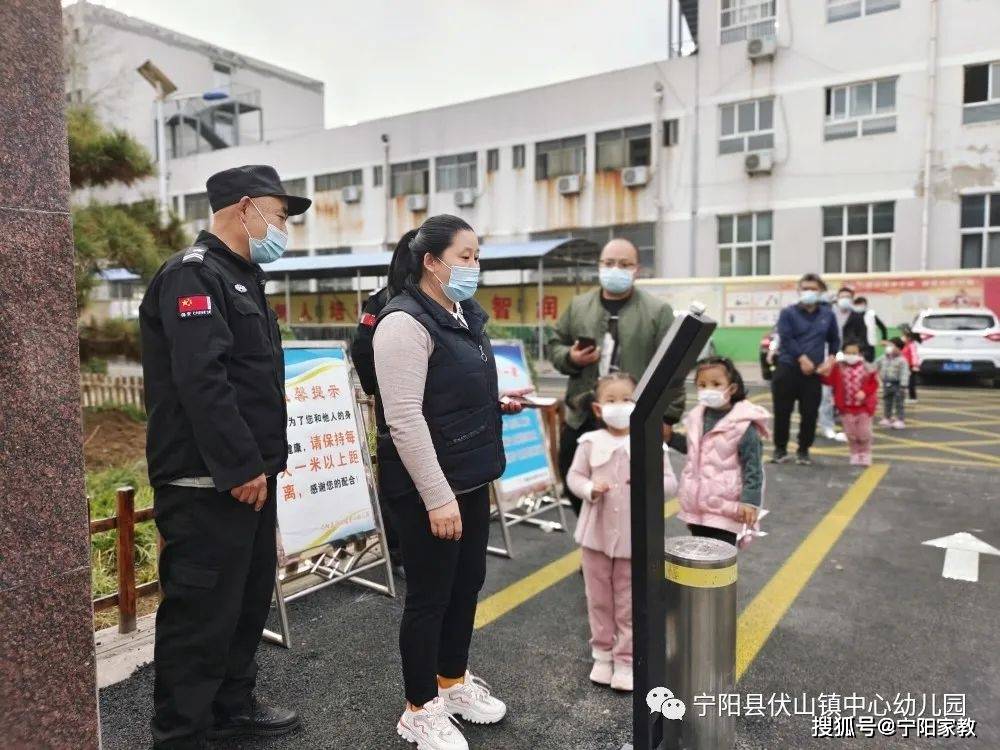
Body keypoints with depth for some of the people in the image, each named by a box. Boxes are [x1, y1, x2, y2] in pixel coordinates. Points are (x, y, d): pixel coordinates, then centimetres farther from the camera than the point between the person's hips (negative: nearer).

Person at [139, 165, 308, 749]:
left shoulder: (241, 277, 18)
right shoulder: (193, 276, -14)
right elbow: (202, 382, -25)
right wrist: (242, 467, -22)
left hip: (249, 475, 10)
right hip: (207, 484, -10)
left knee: (249, 598, 19)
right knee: (201, 611, 1)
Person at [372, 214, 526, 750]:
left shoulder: (466, 315, 10)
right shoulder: (405, 322, -19)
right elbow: (404, 418, -24)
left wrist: (496, 402, 7)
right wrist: (437, 497, -24)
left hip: (471, 481, 9)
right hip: (426, 490, -9)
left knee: (467, 583, 19)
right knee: (429, 595, 6)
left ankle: (453, 681, 40)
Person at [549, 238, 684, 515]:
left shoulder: (657, 311, -3)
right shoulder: (578, 305, 8)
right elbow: (555, 345, 14)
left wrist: (668, 416, -9)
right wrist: (570, 358, -9)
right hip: (582, 417, 4)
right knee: (574, 484, 14)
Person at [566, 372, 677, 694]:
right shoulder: (590, 442, -5)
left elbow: (670, 483, -5)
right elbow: (574, 476, 0)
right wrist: (591, 489, -20)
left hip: (634, 537, -1)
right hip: (597, 533, 1)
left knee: (629, 603, 10)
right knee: (599, 599, 14)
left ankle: (626, 661, 24)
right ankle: (603, 654, 31)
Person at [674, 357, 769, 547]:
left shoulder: (743, 425, -16)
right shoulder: (697, 418, 4)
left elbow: (753, 468, -15)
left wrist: (750, 502, -22)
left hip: (725, 509, -6)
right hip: (696, 507, 7)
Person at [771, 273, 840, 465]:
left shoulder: (827, 314, 10)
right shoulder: (788, 313, 0)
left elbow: (834, 340, 20)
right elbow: (786, 339, -9)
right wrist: (802, 358, -17)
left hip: (813, 372, 2)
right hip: (787, 369, -2)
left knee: (810, 413, 3)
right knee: (782, 411, 1)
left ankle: (803, 450, 19)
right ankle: (780, 449, 16)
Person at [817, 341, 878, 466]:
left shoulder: (867, 368, -5)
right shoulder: (838, 368, -5)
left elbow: (873, 384, -4)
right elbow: (831, 381, -12)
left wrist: (864, 392, -20)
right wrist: (825, 373, -31)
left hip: (864, 406, -1)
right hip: (846, 407, 1)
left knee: (864, 433, 5)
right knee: (851, 434, 8)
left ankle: (865, 454, 23)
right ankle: (855, 454, 23)